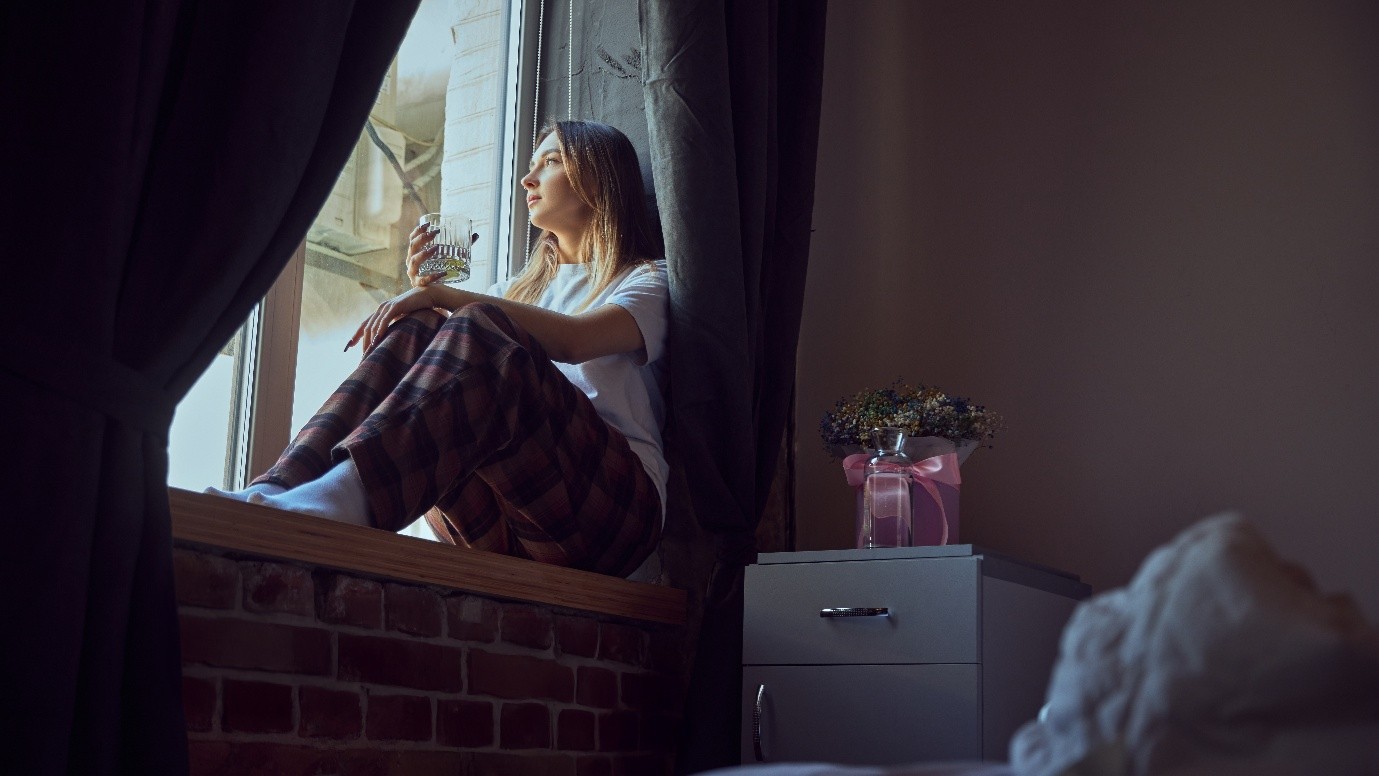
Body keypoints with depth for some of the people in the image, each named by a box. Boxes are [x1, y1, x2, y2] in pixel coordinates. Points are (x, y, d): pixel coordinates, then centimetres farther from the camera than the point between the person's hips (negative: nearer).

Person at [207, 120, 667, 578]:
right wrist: (423, 290, 11)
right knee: (414, 330, -15)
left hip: (614, 502, -5)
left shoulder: (650, 280, 15)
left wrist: (444, 295, -15)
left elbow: (575, 340, -10)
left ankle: (341, 498, -54)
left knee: (479, 330, -29)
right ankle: (277, 489, -36)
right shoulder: (523, 287, 34)